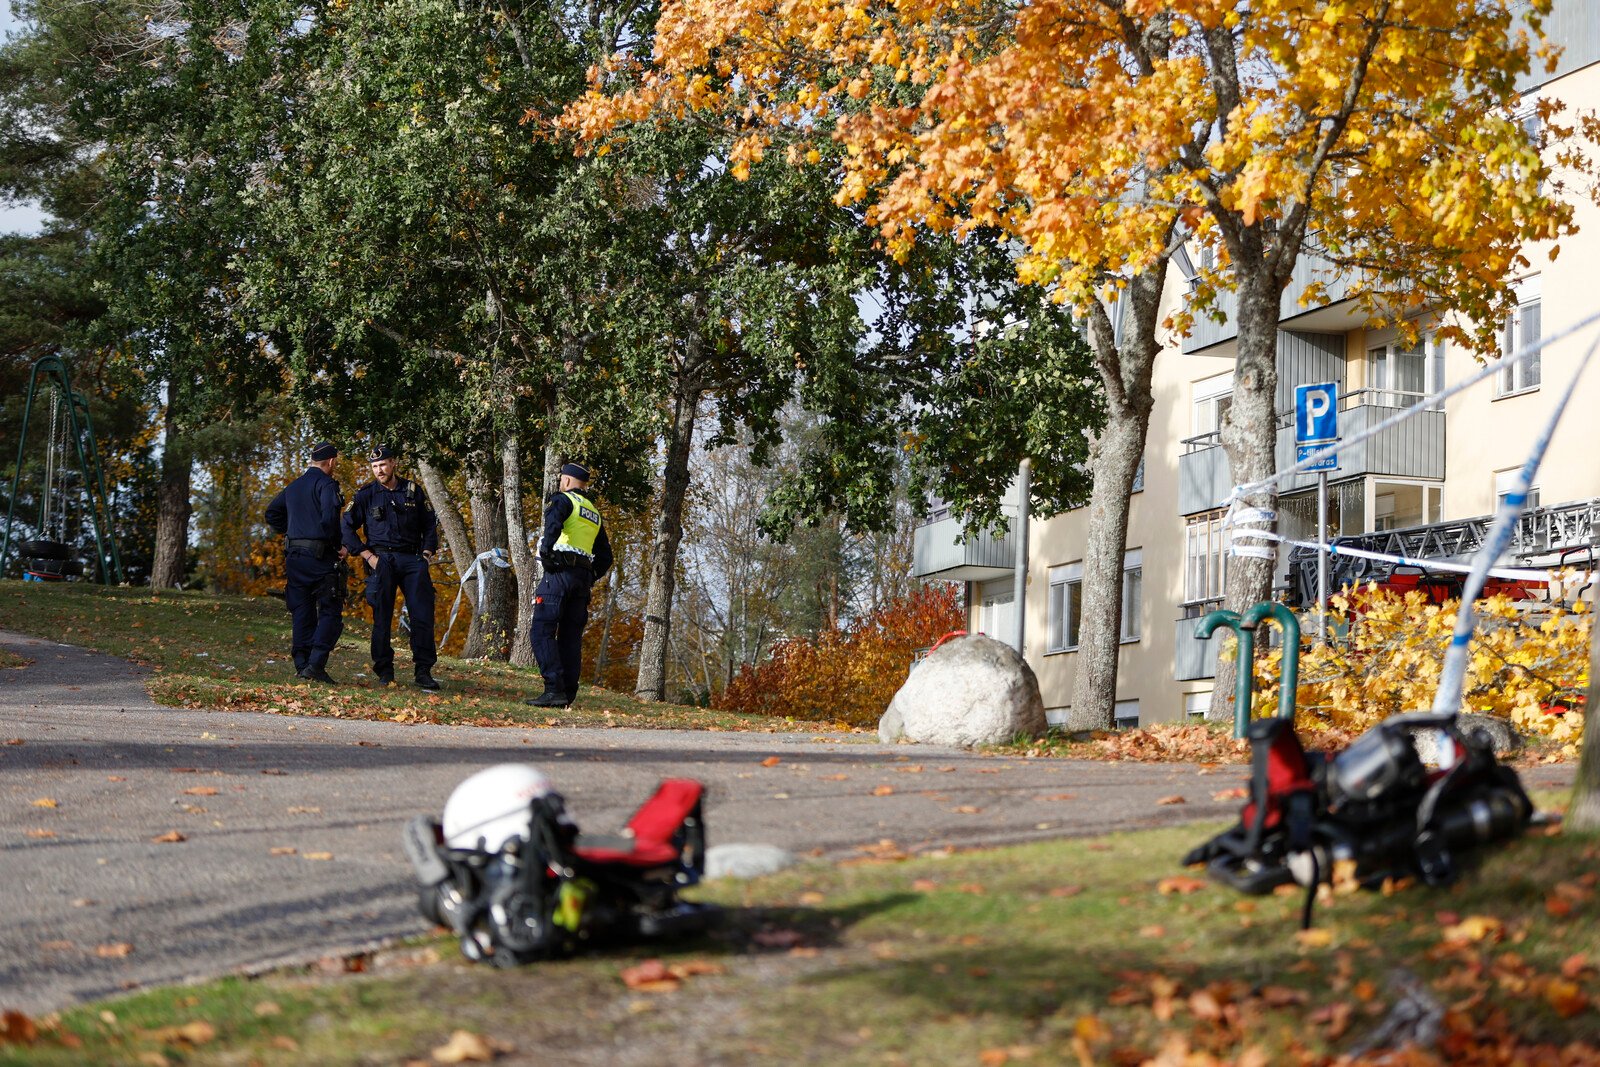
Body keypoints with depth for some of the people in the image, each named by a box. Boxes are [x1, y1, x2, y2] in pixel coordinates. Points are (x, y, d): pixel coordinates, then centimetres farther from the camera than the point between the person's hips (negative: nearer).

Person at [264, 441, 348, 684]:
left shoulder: (293, 487, 15)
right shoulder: (326, 484, -9)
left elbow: (272, 514, 25)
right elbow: (329, 517, -22)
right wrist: (338, 546, -10)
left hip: (294, 556, 7)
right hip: (321, 556, -7)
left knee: (301, 612, 10)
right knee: (330, 612, -3)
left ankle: (302, 665, 8)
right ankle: (316, 664, -15)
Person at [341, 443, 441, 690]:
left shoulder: (413, 491, 11)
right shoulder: (365, 494, 6)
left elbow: (430, 523, 18)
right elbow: (347, 528, 5)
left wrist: (427, 552, 5)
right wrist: (367, 555, -4)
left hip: (412, 560, 1)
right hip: (382, 560, -1)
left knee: (423, 616, -7)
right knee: (382, 618, -2)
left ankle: (423, 672, -3)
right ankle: (384, 673, 5)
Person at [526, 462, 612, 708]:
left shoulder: (563, 499, 1)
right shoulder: (595, 513, 24)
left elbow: (553, 523, -23)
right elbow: (605, 556, 24)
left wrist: (545, 552, -16)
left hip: (560, 572, -7)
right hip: (583, 578, 7)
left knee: (542, 632, -9)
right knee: (570, 636, 9)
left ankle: (554, 690, -20)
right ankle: (568, 694, 5)